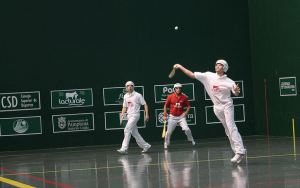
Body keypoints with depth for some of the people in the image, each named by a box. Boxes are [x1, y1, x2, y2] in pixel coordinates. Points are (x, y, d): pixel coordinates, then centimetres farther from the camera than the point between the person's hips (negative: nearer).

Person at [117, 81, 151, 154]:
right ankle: (145, 146, 23)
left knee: (127, 130, -18)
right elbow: (125, 106, 20)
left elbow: (145, 104, -3)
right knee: (134, 132, 10)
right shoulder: (125, 96, 13)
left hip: (135, 115, -8)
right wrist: (122, 112, 0)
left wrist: (146, 114, -10)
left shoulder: (138, 95, -6)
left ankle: (124, 149, -20)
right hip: (129, 116, 8)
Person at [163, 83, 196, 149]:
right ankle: (166, 144, 21)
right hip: (172, 117, 0)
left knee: (186, 129, -16)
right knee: (168, 132, -1)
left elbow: (188, 106, 7)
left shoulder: (184, 97, -6)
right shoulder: (170, 97, -8)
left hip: (181, 116, 0)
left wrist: (186, 112, -11)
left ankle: (191, 140, 10)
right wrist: (165, 115, -3)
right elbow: (165, 105, 3)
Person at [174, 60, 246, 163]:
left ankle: (240, 151, -21)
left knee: (231, 127, -17)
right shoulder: (208, 76, 1)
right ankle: (238, 151, 10)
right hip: (217, 107, 4)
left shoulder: (229, 82, -8)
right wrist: (180, 67, -2)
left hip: (227, 105, -4)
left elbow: (236, 94, -10)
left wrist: (236, 91, -34)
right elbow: (192, 75, 2)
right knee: (227, 130, 6)